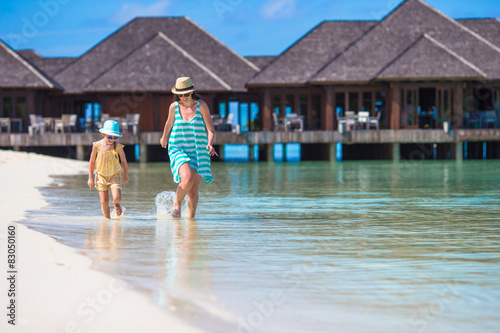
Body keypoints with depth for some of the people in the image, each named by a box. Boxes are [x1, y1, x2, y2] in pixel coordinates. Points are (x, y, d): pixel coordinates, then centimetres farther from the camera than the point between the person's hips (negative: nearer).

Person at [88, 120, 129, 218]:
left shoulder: (118, 147, -9)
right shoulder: (97, 146, -10)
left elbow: (124, 161, 7)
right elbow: (91, 162, 0)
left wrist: (126, 176, 16)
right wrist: (91, 178, 0)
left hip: (115, 175, 0)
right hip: (101, 176, 0)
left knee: (117, 198, -16)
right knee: (104, 201, -3)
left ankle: (116, 204, 21)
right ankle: (107, 218, 20)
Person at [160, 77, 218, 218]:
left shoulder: (201, 105, -4)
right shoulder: (174, 107, -1)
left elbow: (211, 129, -4)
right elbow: (169, 123, 21)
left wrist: (210, 144, -24)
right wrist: (164, 138, 39)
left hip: (198, 152, 1)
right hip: (178, 150, -1)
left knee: (193, 191, 3)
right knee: (187, 179, -27)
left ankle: (191, 217, 24)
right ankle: (177, 203, 1)